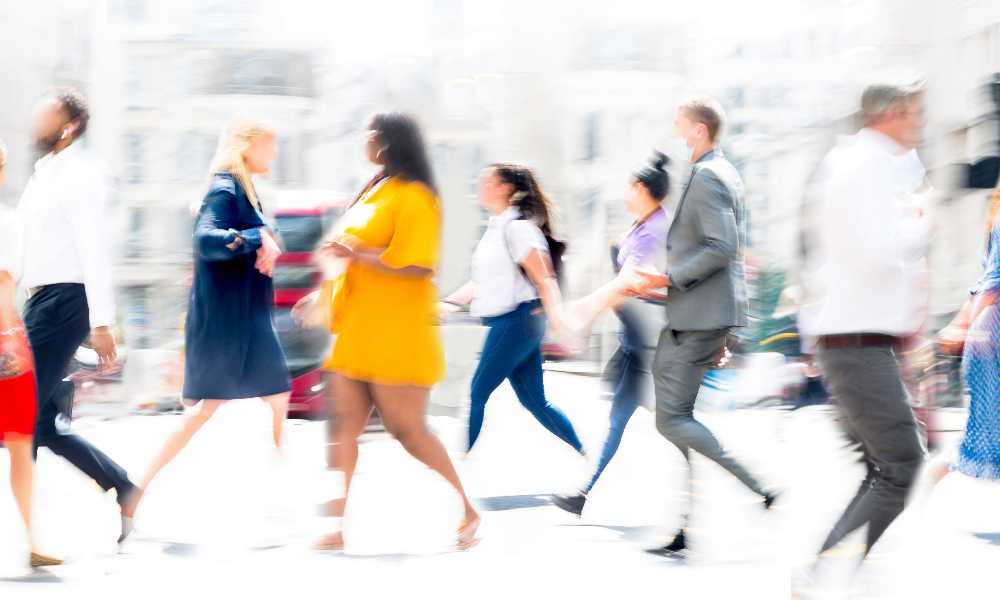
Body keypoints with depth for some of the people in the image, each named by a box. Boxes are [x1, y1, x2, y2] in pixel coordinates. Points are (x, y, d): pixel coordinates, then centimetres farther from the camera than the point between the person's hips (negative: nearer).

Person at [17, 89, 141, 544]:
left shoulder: (81, 175, -9)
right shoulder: (44, 174, 18)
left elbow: (95, 250, -16)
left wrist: (101, 323, -22)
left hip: (64, 301, -9)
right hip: (40, 300, 9)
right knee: (45, 421, 8)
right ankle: (124, 490, 17)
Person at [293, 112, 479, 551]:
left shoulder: (412, 197, -12)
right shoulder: (376, 191, 16)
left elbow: (415, 266, -22)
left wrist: (355, 253, -22)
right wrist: (325, 294, 19)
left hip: (395, 335, -9)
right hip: (357, 334, 9)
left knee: (408, 429, -4)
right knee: (344, 425, 3)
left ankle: (467, 510, 10)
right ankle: (337, 527, 4)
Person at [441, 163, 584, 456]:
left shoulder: (516, 227, -12)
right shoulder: (496, 229, 17)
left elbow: (544, 279, -19)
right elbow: (481, 284, 23)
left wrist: (557, 319, -30)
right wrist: (446, 303, 17)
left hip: (516, 320, -10)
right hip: (505, 321, 10)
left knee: (477, 394, -4)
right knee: (535, 401, 10)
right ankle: (585, 454, 13)